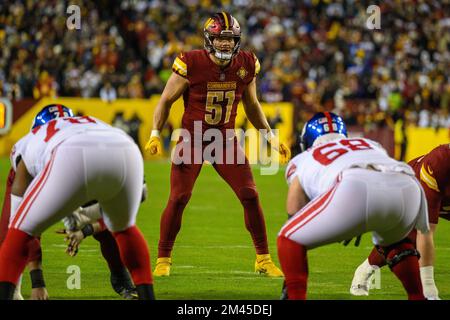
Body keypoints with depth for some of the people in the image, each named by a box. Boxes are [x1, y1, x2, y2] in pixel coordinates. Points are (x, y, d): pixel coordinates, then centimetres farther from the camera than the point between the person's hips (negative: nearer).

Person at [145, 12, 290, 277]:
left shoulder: (246, 65, -4)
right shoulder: (192, 64, -16)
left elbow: (252, 105, 12)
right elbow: (167, 99, -5)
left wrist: (271, 136, 9)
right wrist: (155, 133, -14)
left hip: (226, 139, 3)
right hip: (192, 138, -3)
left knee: (250, 196, -4)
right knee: (178, 198, -10)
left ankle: (264, 259, 9)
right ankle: (164, 260, 5)